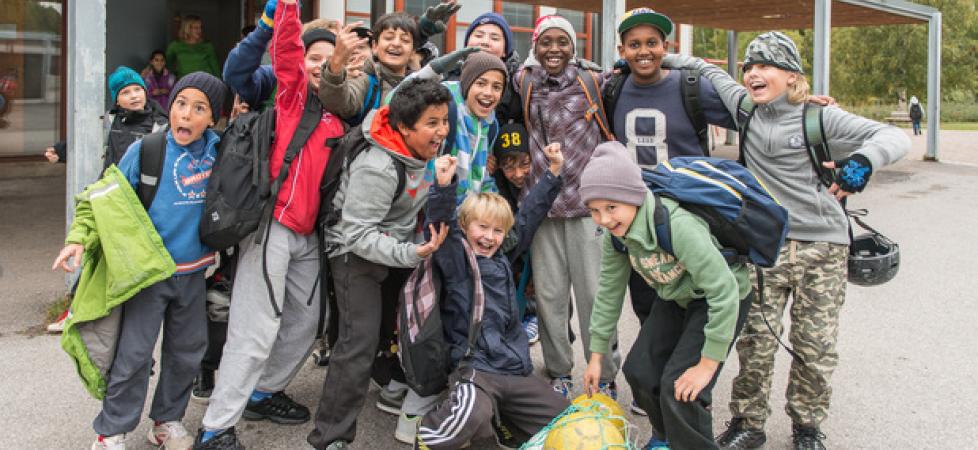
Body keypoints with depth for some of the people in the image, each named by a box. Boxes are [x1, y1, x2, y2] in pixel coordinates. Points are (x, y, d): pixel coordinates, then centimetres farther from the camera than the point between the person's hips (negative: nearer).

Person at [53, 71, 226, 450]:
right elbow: (104, 197, -6)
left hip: (193, 272, 4)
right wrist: (79, 238, -15)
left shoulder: (217, 149, -4)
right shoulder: (144, 151, -12)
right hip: (149, 270, -4)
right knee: (134, 354, -3)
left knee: (187, 351, 13)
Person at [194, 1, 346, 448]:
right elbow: (286, 45, -16)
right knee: (256, 331, -8)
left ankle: (263, 394, 34)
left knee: (304, 323, 14)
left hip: (308, 234, 7)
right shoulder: (293, 92, 1)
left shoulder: (338, 117, 16)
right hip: (273, 225, -7)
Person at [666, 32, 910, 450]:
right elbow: (707, 70, 19)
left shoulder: (820, 118, -6)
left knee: (816, 346, 6)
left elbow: (894, 137, -13)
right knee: (754, 341, 0)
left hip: (822, 247, -2)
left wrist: (863, 159, -32)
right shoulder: (745, 107, 4)